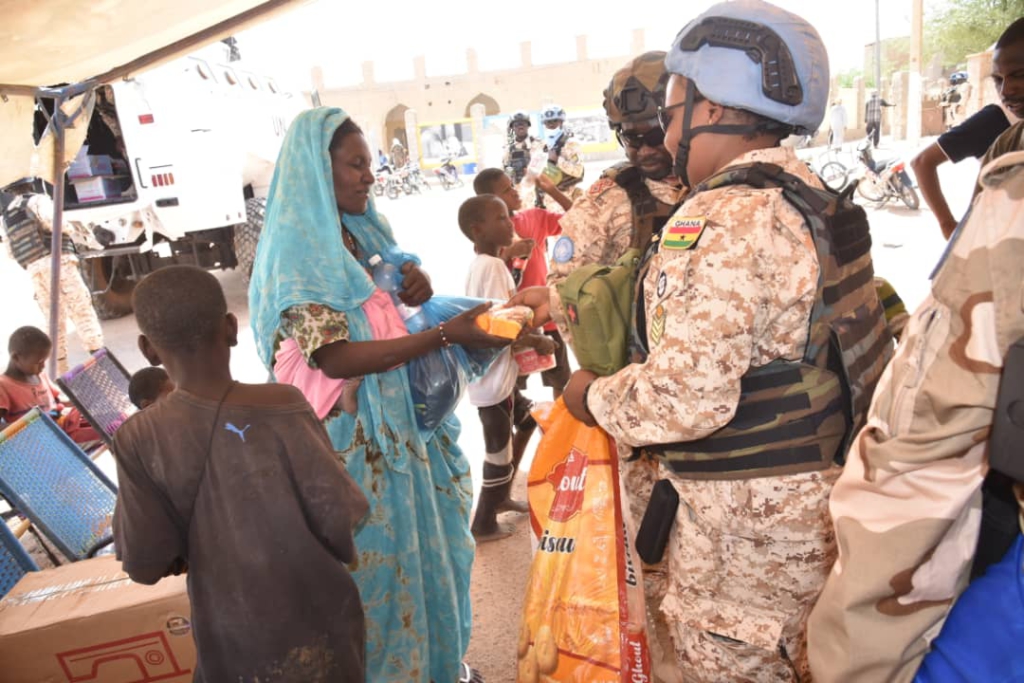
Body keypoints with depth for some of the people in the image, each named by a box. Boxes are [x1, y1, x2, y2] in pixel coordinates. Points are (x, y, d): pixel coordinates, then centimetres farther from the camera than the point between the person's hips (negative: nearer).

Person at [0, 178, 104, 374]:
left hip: (34, 270, 6)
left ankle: (61, 369, 7)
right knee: (81, 309, -7)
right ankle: (98, 354, -16)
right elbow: (54, 222, -16)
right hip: (57, 261, -6)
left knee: (54, 320, 9)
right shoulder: (36, 200, 3)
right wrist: (88, 238, -14)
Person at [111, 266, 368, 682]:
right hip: (315, 620, -1)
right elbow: (339, 520, -17)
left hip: (232, 637, 2)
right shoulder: (280, 406, -19)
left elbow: (145, 563, -9)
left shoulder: (139, 439, -14)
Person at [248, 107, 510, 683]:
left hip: (400, 425, 8)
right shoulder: (298, 250, -17)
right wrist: (445, 334, -27)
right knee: (380, 559, 8)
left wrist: (417, 285, -8)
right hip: (356, 440, -8)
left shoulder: (364, 231, 6)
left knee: (419, 544, 20)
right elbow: (335, 359, -25)